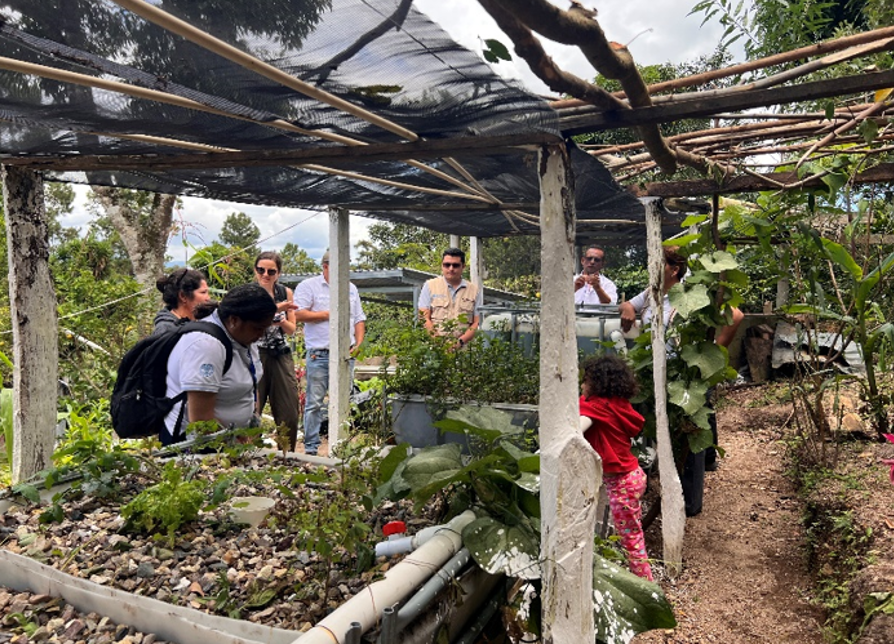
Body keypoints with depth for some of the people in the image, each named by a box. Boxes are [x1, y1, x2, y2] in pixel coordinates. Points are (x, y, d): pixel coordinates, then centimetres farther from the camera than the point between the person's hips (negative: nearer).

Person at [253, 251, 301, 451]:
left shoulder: (286, 293, 9)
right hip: (255, 355, -3)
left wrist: (281, 321, -10)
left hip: (281, 356, 3)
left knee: (289, 412, 3)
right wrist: (274, 309, -27)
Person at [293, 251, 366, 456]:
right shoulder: (308, 286, 1)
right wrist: (329, 315, -8)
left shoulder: (351, 289, 18)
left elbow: (359, 319, 19)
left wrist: (358, 343, 5)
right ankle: (311, 447, 6)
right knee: (314, 402, -2)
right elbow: (299, 314, -10)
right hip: (319, 355, -4)